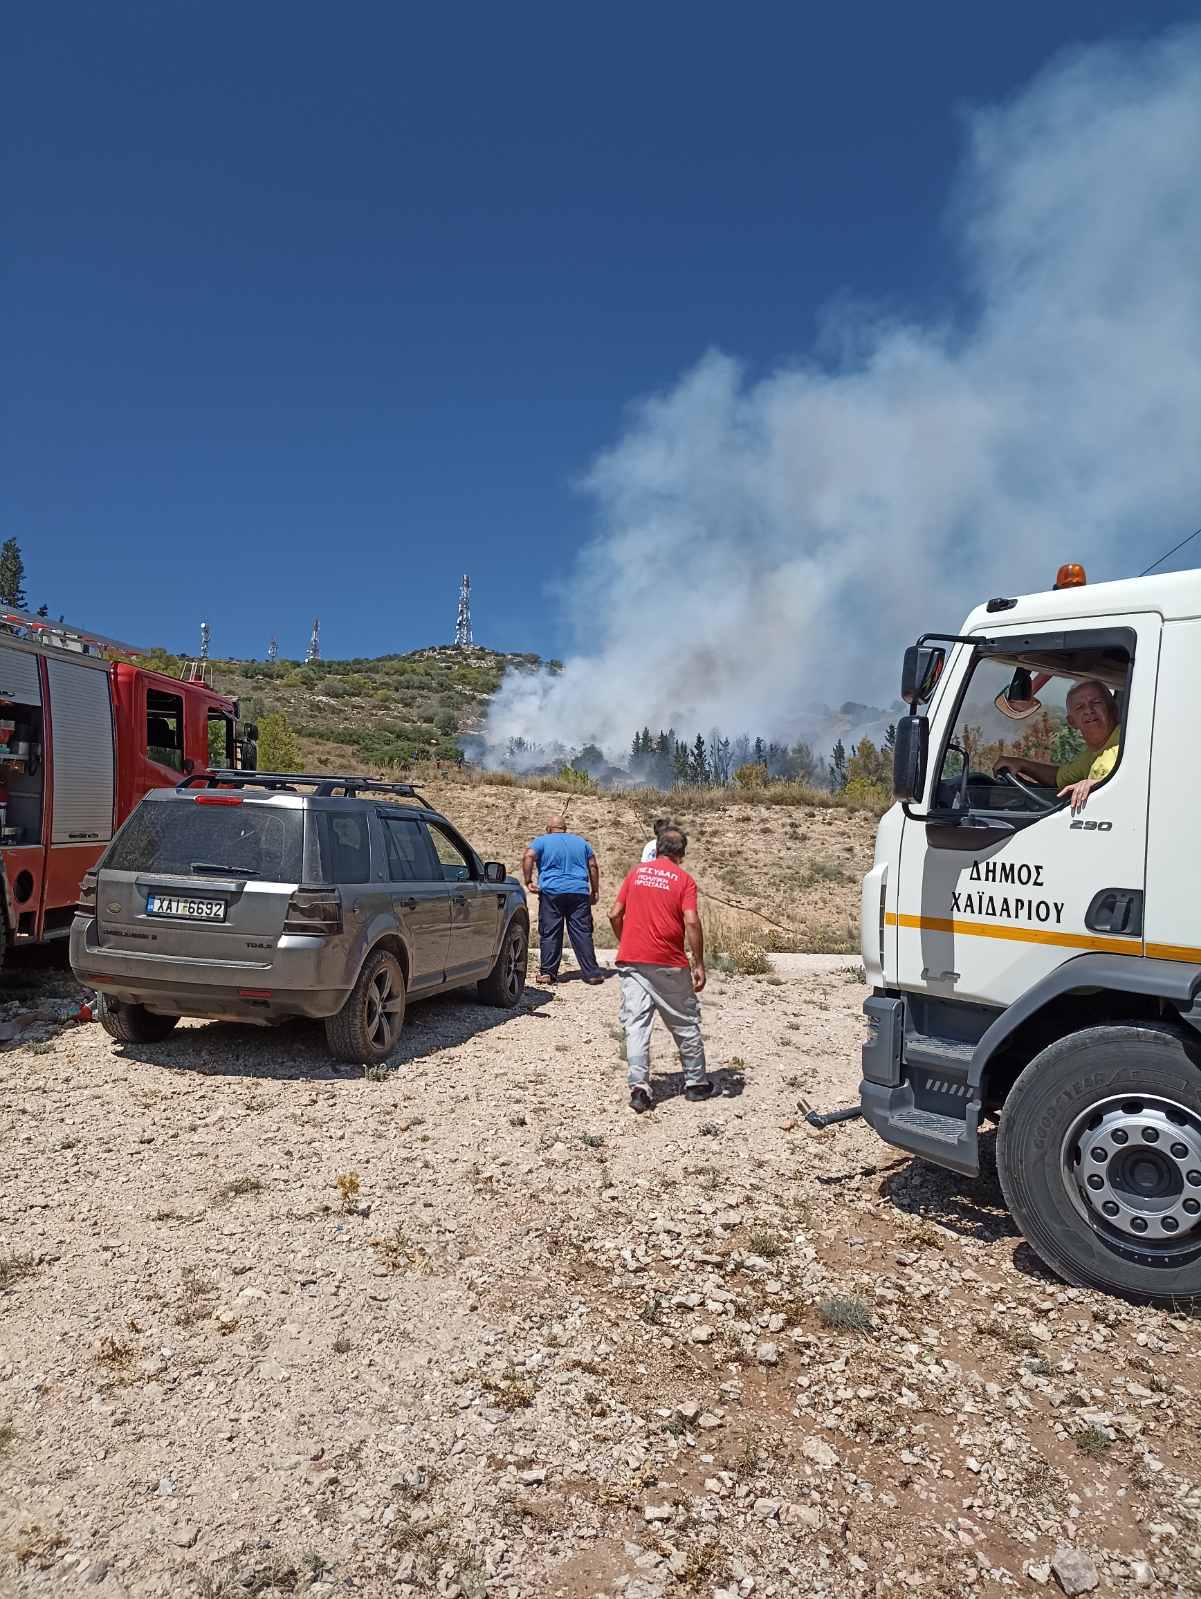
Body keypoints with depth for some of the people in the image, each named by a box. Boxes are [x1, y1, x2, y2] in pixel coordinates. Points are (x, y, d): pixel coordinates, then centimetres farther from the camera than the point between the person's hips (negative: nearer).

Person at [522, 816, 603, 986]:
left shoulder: (542, 841, 8)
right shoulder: (581, 842, 17)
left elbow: (528, 857, -9)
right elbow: (593, 866, 14)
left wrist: (528, 881, -8)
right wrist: (595, 891, 18)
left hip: (551, 891, -2)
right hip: (579, 893, 2)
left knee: (549, 934, 3)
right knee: (583, 934, 3)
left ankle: (547, 973, 3)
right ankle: (591, 973, 3)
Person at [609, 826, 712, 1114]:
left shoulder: (637, 871, 9)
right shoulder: (683, 880, -2)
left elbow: (614, 914, 7)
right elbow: (691, 922, -14)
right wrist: (699, 965, -9)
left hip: (631, 960, 2)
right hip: (668, 963, -2)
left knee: (636, 1025, 2)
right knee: (685, 1023, 13)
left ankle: (639, 1087, -7)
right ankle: (696, 1083, 25)